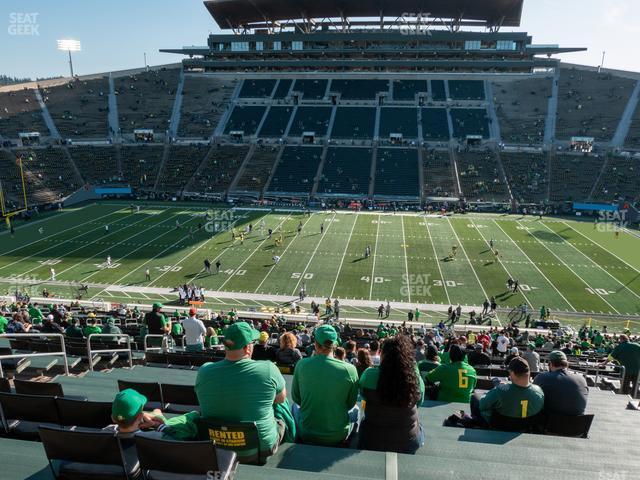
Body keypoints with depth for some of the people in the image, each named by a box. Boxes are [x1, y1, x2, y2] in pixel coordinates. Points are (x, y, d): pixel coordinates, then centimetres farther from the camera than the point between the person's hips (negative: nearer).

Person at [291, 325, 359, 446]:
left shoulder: (302, 364, -15)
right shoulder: (349, 370, -17)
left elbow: (296, 398, 0)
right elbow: (350, 404, -2)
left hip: (306, 436, 1)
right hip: (338, 437, 0)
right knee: (355, 409, 31)